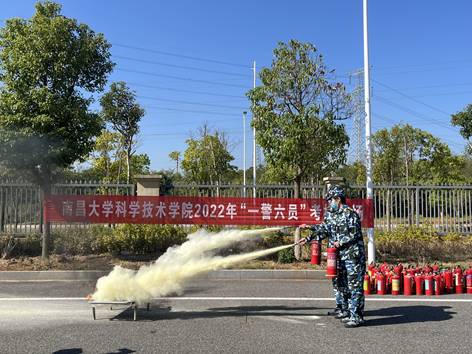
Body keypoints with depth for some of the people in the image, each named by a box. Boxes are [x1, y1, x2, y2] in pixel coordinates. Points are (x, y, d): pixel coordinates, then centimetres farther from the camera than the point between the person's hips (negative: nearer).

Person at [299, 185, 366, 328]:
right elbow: (323, 230, 8)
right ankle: (343, 310, 32)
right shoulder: (330, 214, 11)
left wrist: (341, 242, -18)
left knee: (354, 286, -4)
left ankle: (356, 317, 0)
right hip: (337, 256, 8)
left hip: (352, 255, -8)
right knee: (338, 283, 16)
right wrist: (308, 239, 1)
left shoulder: (350, 214, -11)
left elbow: (354, 234, -14)